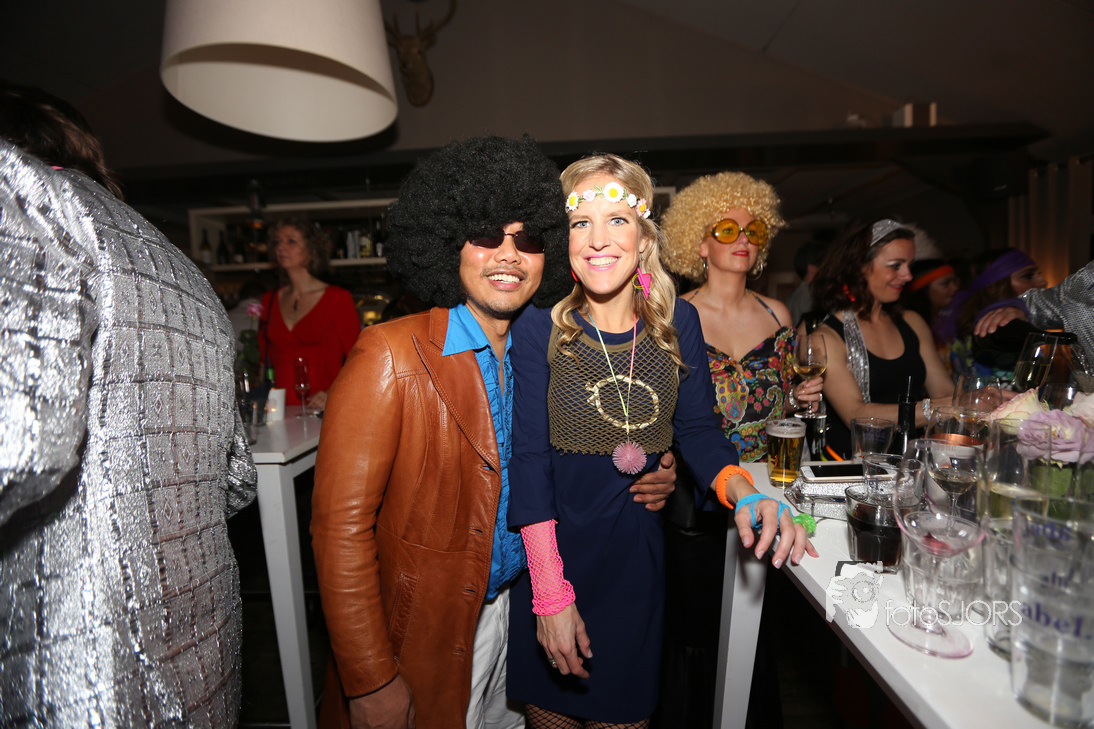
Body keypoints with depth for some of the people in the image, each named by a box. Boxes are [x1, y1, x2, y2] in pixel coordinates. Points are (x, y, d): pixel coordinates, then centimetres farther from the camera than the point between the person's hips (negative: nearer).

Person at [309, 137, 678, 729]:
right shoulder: (390, 354, -19)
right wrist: (372, 682, -17)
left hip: (514, 613, 6)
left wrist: (640, 483, -7)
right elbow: (341, 524, -19)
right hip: (424, 637, -5)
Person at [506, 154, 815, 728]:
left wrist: (744, 493, -20)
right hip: (551, 552, -2)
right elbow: (529, 461, -17)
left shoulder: (678, 322, -7)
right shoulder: (539, 328, -16)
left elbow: (697, 429, 0)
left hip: (638, 552, 2)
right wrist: (551, 593, -18)